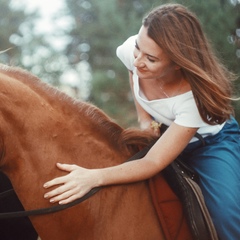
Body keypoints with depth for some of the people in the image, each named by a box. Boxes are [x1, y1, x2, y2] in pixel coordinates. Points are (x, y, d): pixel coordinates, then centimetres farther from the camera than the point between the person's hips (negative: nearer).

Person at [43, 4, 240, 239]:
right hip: (160, 134, 5)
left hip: (211, 140, -5)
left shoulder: (196, 95, -40)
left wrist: (93, 177, -51)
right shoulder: (132, 51, -28)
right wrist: (145, 120, -11)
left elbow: (154, 163, -37)